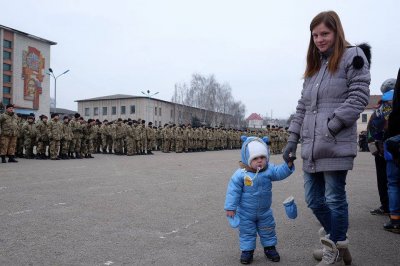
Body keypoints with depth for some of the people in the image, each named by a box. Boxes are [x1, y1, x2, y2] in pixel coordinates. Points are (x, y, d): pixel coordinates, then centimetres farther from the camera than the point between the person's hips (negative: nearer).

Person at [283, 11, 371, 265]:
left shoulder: (352, 56, 1)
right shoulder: (314, 66, 22)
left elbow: (359, 97, -9)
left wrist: (332, 126, -16)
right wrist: (293, 138, 12)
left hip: (336, 146, -7)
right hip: (311, 148, 7)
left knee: (334, 199, 1)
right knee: (314, 200, 12)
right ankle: (337, 242, 34)